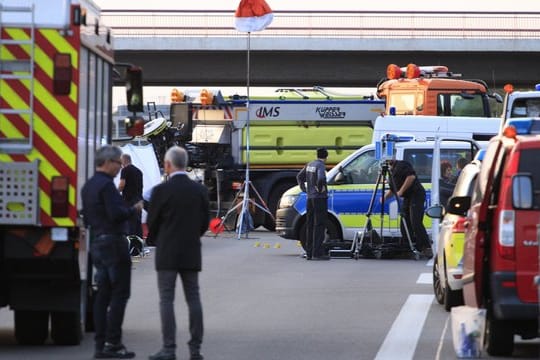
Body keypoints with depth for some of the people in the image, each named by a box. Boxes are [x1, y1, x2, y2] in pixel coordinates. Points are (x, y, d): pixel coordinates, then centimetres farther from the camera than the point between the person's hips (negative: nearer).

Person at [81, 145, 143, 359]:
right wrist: (135, 209, -6)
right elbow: (116, 213, -23)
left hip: (97, 243, 9)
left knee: (103, 294, 10)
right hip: (113, 243, -9)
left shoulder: (88, 186, 15)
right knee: (120, 293, -6)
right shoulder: (106, 185, -15)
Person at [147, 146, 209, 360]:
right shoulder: (200, 190, 3)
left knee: (166, 300, -1)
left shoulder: (161, 190, -11)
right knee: (193, 299, 8)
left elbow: (152, 224, -4)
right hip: (192, 254, 4)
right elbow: (204, 222, 8)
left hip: (167, 254, -4)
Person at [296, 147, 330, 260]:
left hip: (310, 198, 8)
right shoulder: (320, 166, -13)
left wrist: (304, 189, 18)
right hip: (320, 198, -8)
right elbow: (321, 178, -32)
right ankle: (317, 253, -9)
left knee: (310, 225, 11)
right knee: (319, 225, -7)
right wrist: (320, 189, -16)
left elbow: (299, 177, 22)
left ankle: (309, 252, 13)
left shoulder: (310, 165, 12)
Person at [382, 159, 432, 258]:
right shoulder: (392, 172, 22)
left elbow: (411, 176, -20)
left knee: (416, 223, -18)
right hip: (407, 198, 10)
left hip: (416, 195, -10)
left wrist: (401, 191, -18)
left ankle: (427, 249, -20)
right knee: (404, 225, 5)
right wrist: (384, 197, 12)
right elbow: (392, 189, 29)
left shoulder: (401, 165, -6)